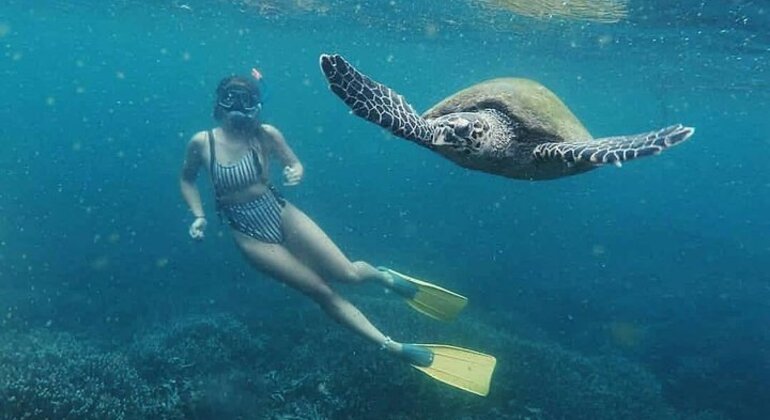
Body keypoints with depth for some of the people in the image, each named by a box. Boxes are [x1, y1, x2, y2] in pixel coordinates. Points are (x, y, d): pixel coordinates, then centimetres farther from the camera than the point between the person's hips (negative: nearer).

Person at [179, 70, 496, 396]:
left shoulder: (265, 134, -10)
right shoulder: (201, 142, -10)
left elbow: (296, 164, 4)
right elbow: (187, 179, 8)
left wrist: (295, 173, -19)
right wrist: (199, 216, -5)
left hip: (280, 214, 0)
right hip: (249, 234, 0)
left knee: (348, 273, -12)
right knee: (321, 292, -3)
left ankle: (384, 276, 27)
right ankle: (395, 348, 5)